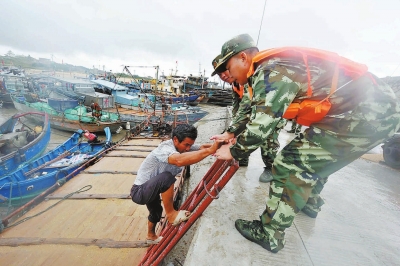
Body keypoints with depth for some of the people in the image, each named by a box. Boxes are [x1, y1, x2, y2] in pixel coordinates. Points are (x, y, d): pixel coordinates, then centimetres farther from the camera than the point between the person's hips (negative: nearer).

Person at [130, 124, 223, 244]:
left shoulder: (183, 146, -9)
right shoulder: (165, 148, -35)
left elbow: (202, 147, -17)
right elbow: (180, 160, -56)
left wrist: (217, 144, -37)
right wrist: (210, 150, -57)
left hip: (151, 189, 9)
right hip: (139, 191, -9)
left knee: (156, 212, 31)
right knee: (166, 177, -35)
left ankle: (151, 236, 60)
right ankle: (171, 214, -13)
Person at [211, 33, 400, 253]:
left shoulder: (271, 72, -19)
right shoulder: (271, 69, 11)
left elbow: (260, 126, -24)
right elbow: (259, 115, 17)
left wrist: (234, 151, -8)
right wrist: (233, 136, 14)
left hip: (368, 113, -10)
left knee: (292, 163, -11)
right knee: (312, 157, 23)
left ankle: (269, 234, 4)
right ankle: (310, 203, 44)